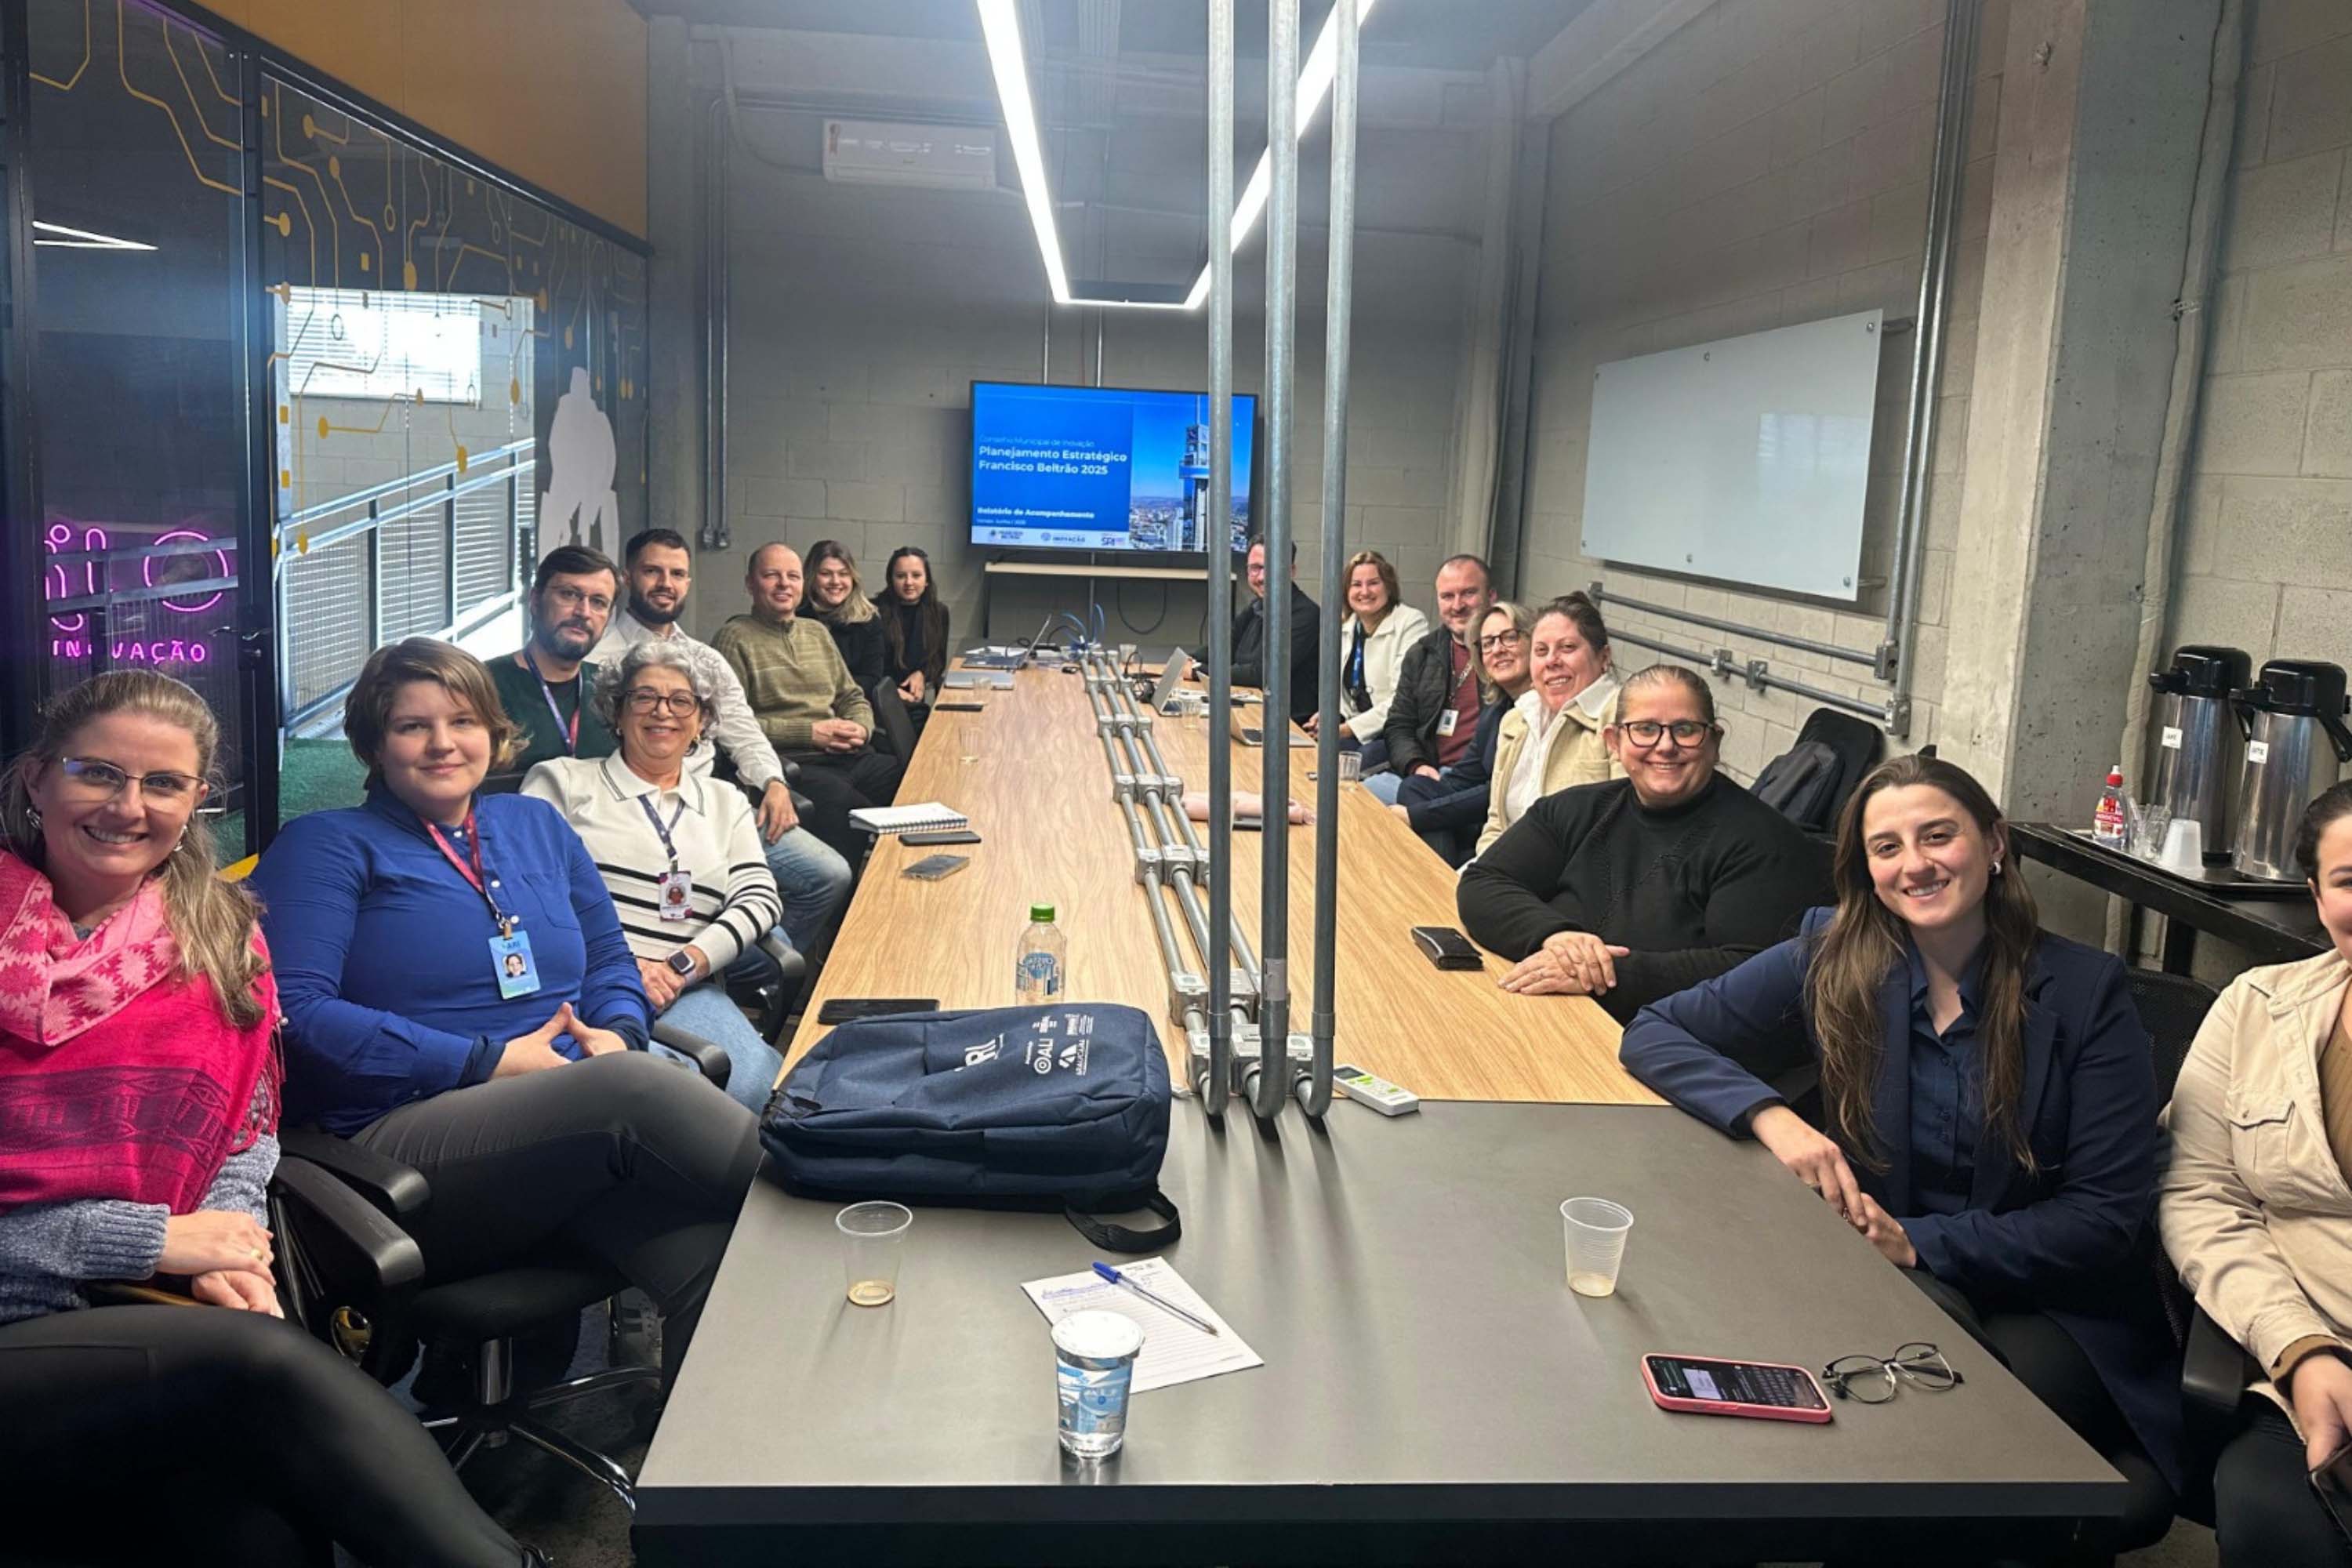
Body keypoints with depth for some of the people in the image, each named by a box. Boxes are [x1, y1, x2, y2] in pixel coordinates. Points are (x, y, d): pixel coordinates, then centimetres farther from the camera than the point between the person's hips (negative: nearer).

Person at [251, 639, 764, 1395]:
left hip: (580, 1127, 4)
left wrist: (617, 1033, 1)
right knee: (634, 1084, -36)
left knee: (719, 1255, -30)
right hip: (402, 1141, -4)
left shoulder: (536, 824, 23)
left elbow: (611, 960, 26)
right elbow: (297, 1013, -7)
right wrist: (488, 1063, -13)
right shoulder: (326, 845, 7)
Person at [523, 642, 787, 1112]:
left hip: (686, 991, 4)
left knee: (755, 1086, -31)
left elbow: (759, 900, 12)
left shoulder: (726, 803, 25)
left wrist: (683, 965, -6)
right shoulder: (563, 781, 14)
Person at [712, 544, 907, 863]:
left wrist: (860, 728, 3)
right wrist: (810, 732, -11)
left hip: (849, 757, 7)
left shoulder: (817, 633, 24)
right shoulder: (735, 639, 1)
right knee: (853, 811, -34)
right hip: (789, 763, -7)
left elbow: (853, 697, 28)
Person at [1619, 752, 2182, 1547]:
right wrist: (1770, 1115, -19)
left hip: (2056, 1315, 0)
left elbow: (2108, 1214, -7)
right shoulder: (1832, 963, -1)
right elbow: (1653, 1034, -1)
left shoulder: (2085, 992, -3)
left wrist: (1918, 1242, -18)